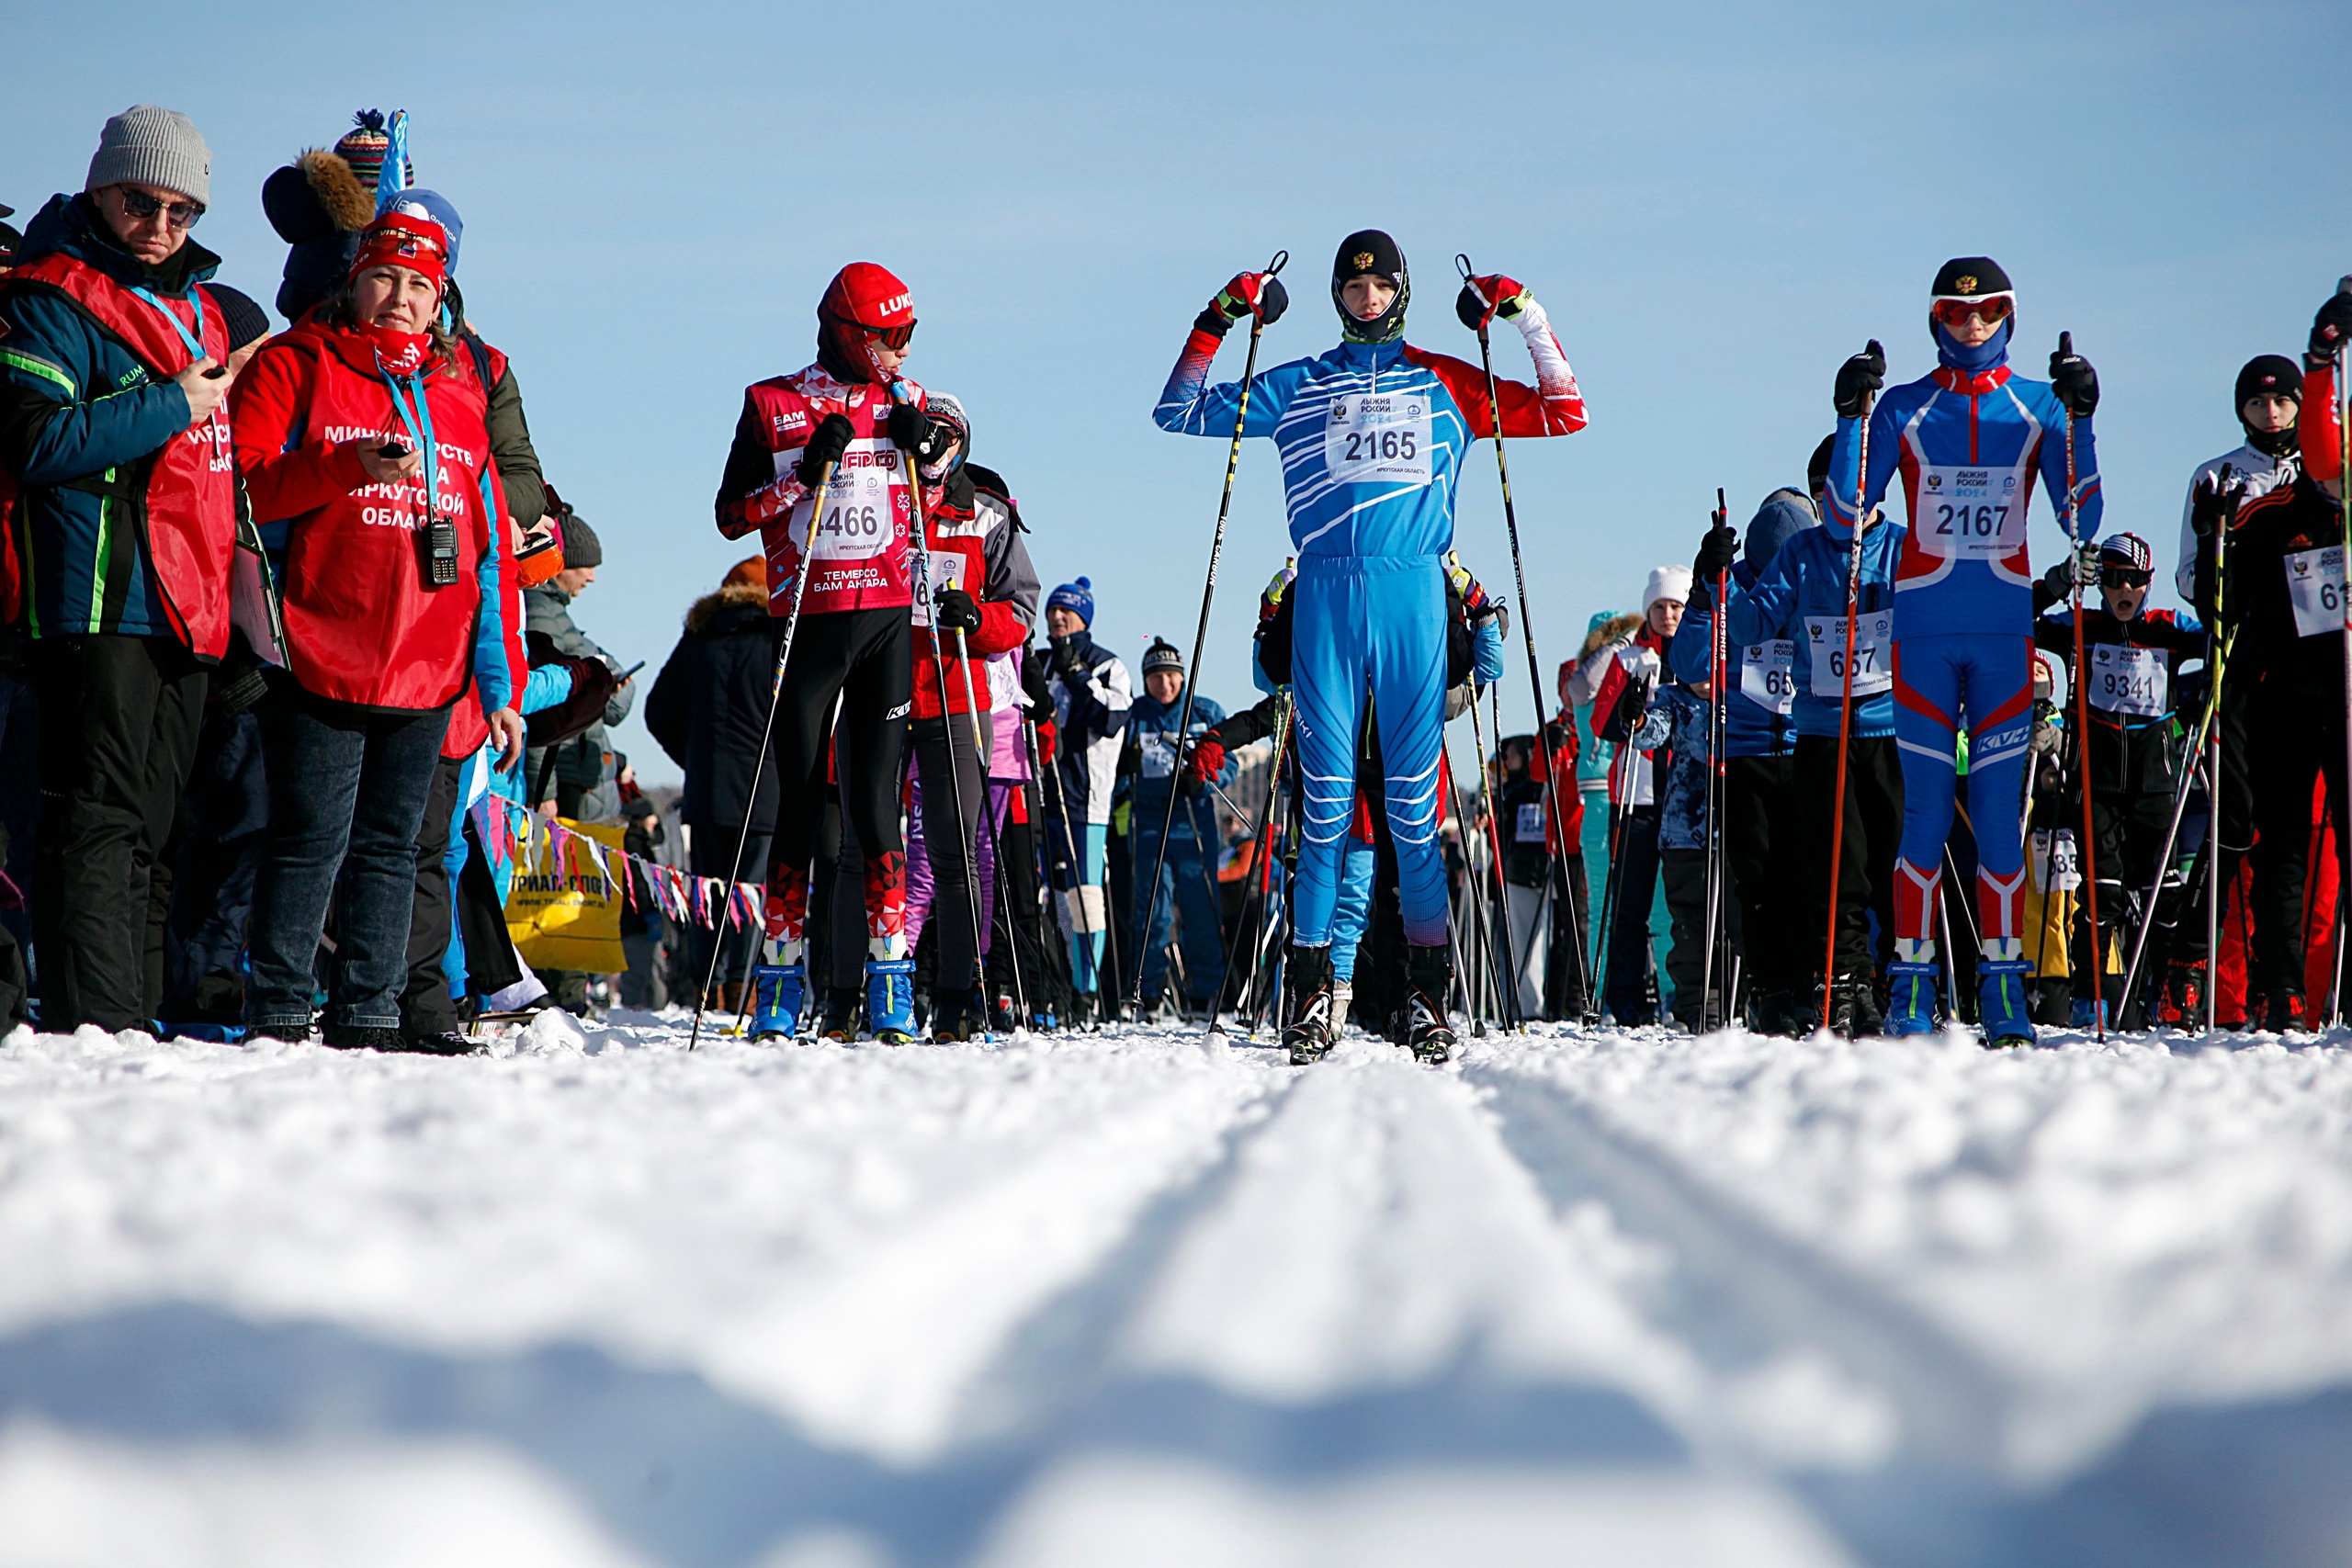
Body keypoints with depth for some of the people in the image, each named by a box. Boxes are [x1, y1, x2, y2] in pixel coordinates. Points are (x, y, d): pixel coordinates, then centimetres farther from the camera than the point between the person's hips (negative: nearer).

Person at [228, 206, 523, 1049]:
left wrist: (498, 685, 12)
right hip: (322, 659, -5)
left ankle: (368, 1014, 13)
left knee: (391, 845, 8)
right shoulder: (295, 366, 4)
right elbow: (245, 487, -8)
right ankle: (277, 1015, 1)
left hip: (428, 671, 5)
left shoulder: (459, 392, 17)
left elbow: (490, 544, 16)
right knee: (310, 841, -6)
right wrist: (349, 467, -21)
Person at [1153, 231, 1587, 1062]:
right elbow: (1181, 412, 19)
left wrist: (1528, 318, 9)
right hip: (1326, 594, 1)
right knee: (1326, 796, -4)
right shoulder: (1296, 387, 17)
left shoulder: (1448, 385, 16)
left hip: (1414, 594, 0)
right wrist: (1215, 323, 9)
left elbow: (1563, 413, 17)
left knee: (1414, 797, -4)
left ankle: (1429, 990, -2)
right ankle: (1310, 984, -1)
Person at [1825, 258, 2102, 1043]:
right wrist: (1852, 419, -10)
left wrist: (2079, 420, -8)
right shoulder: (1903, 407, 6)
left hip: (2005, 630, 1)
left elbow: (2079, 522, 0)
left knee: (1999, 809, -1)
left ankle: (2002, 985, 2)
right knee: (1925, 809, -3)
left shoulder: (2039, 408, 8)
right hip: (1924, 629, -1)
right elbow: (1843, 521, 0)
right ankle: (1911, 985, 0)